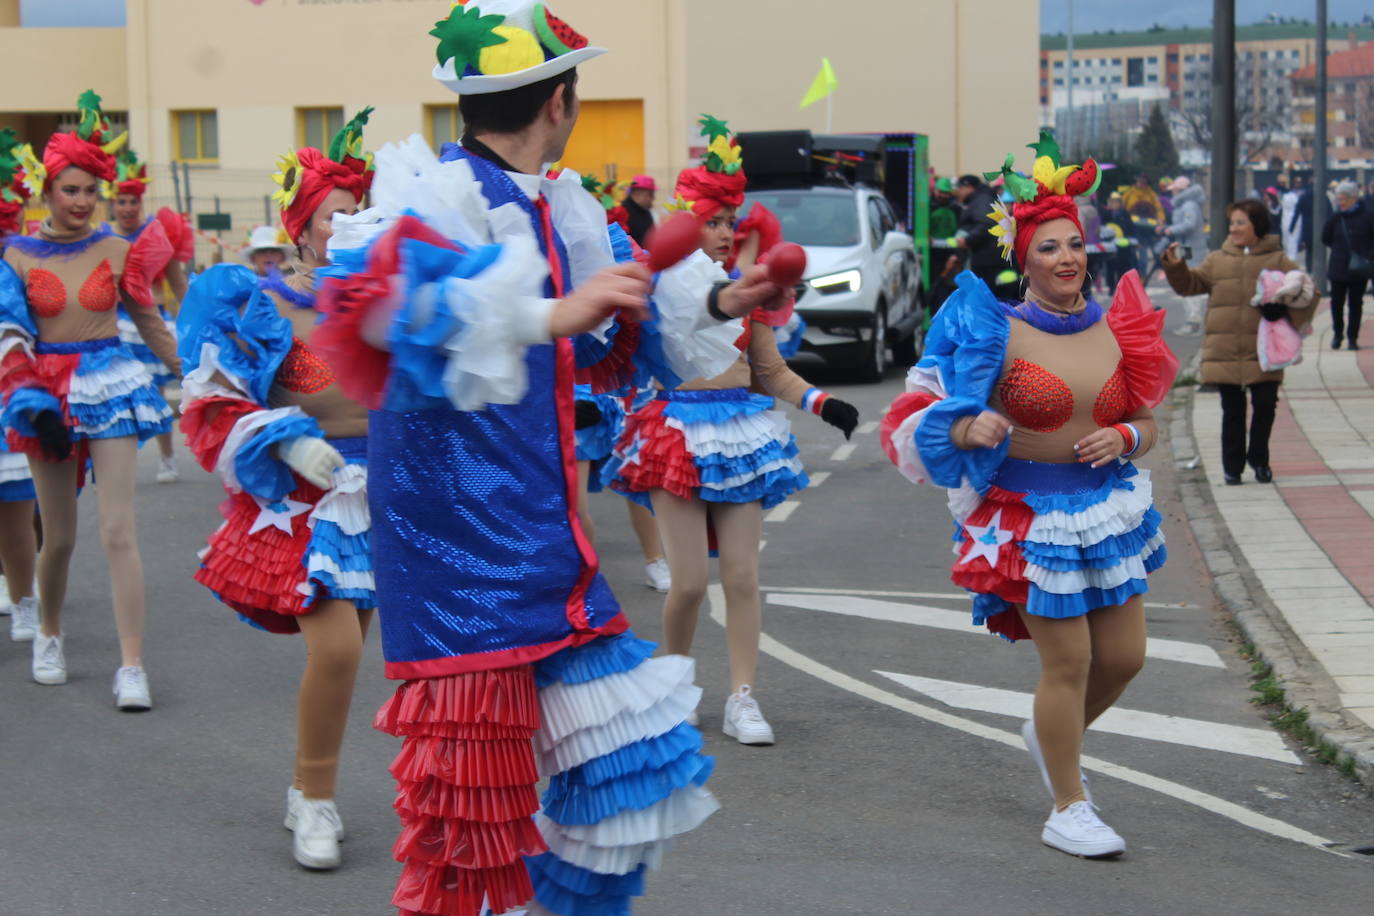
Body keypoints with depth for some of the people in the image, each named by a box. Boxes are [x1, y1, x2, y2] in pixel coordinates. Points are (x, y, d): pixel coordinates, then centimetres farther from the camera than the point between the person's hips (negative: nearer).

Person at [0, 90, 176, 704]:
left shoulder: (118, 252, 1)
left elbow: (150, 322, 12)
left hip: (109, 386, 0)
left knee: (119, 532, -9)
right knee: (59, 537, 9)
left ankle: (132, 665, -9)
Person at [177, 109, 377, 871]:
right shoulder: (260, 307, -5)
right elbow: (215, 408, -7)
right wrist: (288, 443, -18)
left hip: (374, 494, 5)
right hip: (298, 499, -5)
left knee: (344, 651, 9)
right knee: (336, 646, -19)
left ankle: (311, 792, 28)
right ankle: (314, 798, 0)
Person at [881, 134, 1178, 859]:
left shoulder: (1117, 330, 3)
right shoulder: (999, 332, -11)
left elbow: (1147, 426, 10)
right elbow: (945, 414, -8)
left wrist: (1125, 438, -11)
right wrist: (973, 430, -30)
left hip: (1109, 506, 6)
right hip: (1029, 513, -5)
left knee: (1125, 656, 9)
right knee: (1068, 661, -4)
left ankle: (1049, 734, 40)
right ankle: (1068, 810, 12)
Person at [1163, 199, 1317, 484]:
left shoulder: (1277, 261, 4)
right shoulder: (1217, 260, 11)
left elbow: (1306, 292, 1)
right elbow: (1191, 284, 9)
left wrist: (1283, 308, -15)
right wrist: (1175, 267, -8)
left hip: (1263, 352, -1)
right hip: (1224, 351, 2)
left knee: (1265, 405, -3)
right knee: (1232, 410, 5)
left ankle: (1259, 460, 17)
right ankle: (1232, 465, 14)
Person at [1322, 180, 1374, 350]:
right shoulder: (1336, 216, 0)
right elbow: (1326, 238, 8)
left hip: (1359, 268, -2)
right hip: (1338, 267, 2)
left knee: (1355, 304, 6)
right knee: (1337, 302, 4)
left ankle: (1352, 337, 15)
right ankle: (1337, 333, 22)